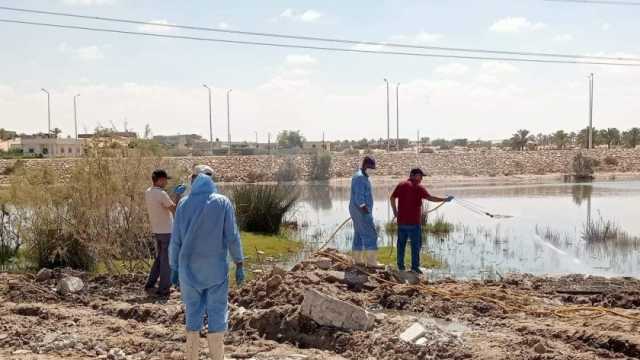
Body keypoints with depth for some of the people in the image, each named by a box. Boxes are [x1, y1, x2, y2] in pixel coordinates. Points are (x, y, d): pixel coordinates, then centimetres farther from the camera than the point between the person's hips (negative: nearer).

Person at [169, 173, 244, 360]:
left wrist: (174, 268, 9)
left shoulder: (183, 204, 2)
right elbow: (232, 236, -7)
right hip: (216, 268, -2)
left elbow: (176, 240, 2)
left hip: (189, 268, 2)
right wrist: (239, 265, -2)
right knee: (217, 315, 4)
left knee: (193, 314, 10)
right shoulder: (223, 202, -2)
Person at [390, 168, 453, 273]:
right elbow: (430, 198, -17)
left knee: (401, 243, 13)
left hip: (401, 220, 5)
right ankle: (415, 266, 0)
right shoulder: (418, 187, -9)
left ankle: (400, 265, 17)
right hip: (414, 221, -5)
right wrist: (445, 199, -10)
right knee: (416, 244, 2)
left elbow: (392, 198, 9)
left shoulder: (401, 185, 7)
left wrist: (395, 212, 19)